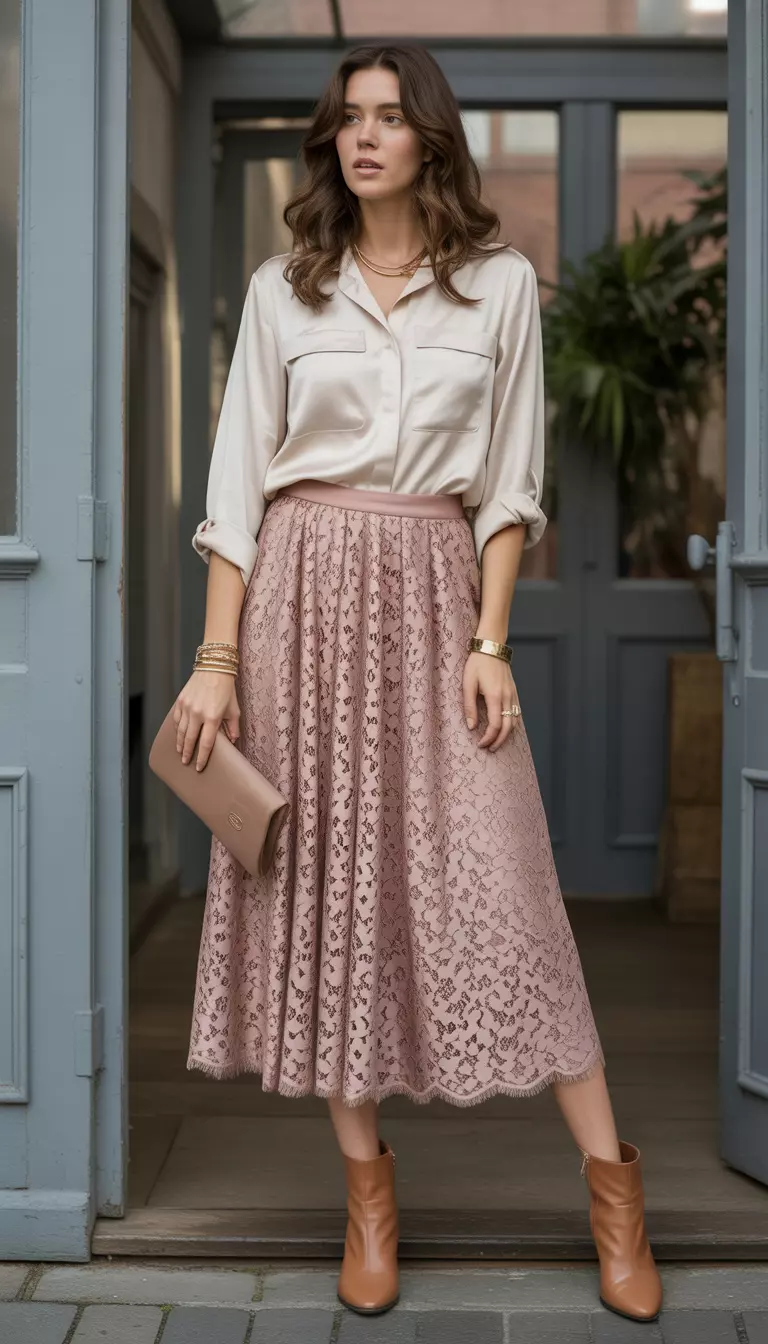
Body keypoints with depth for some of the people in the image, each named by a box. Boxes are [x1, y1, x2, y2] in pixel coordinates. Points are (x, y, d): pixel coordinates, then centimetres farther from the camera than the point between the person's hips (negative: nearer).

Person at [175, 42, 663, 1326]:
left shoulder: (501, 283, 6)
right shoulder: (282, 289, 7)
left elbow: (509, 483, 5)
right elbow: (236, 481, 4)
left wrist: (491, 641, -5)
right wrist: (217, 658, -3)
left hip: (435, 593, -1)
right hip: (304, 592, 2)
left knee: (498, 885, -6)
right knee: (323, 881, 3)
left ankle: (610, 1182, 5)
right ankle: (366, 1184, 14)